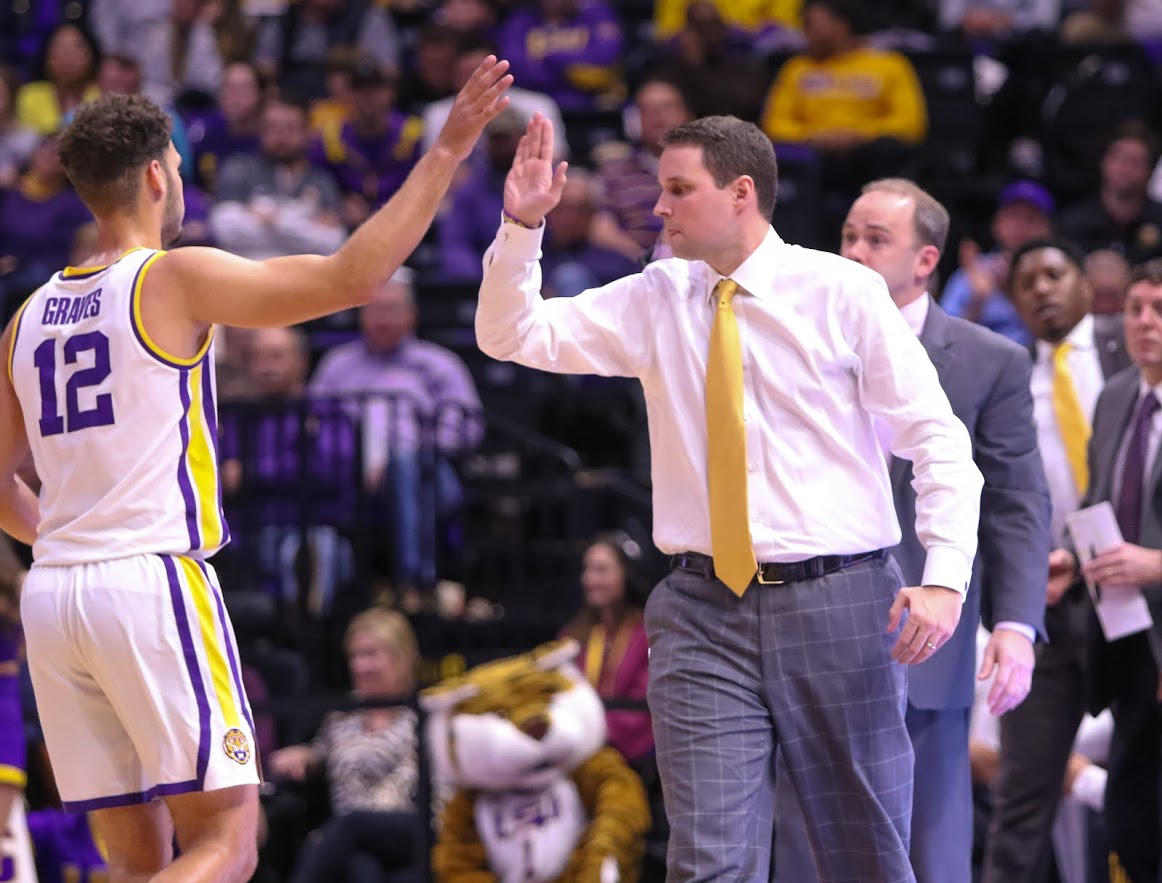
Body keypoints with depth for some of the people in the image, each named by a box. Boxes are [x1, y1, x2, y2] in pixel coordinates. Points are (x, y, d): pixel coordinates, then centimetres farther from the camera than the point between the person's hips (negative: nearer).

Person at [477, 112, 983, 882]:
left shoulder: (842, 291, -2)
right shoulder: (655, 302, 9)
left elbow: (937, 437, -3)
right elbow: (512, 336, 9)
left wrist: (945, 579, -14)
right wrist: (522, 227, -7)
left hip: (837, 605, -2)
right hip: (705, 609, 2)